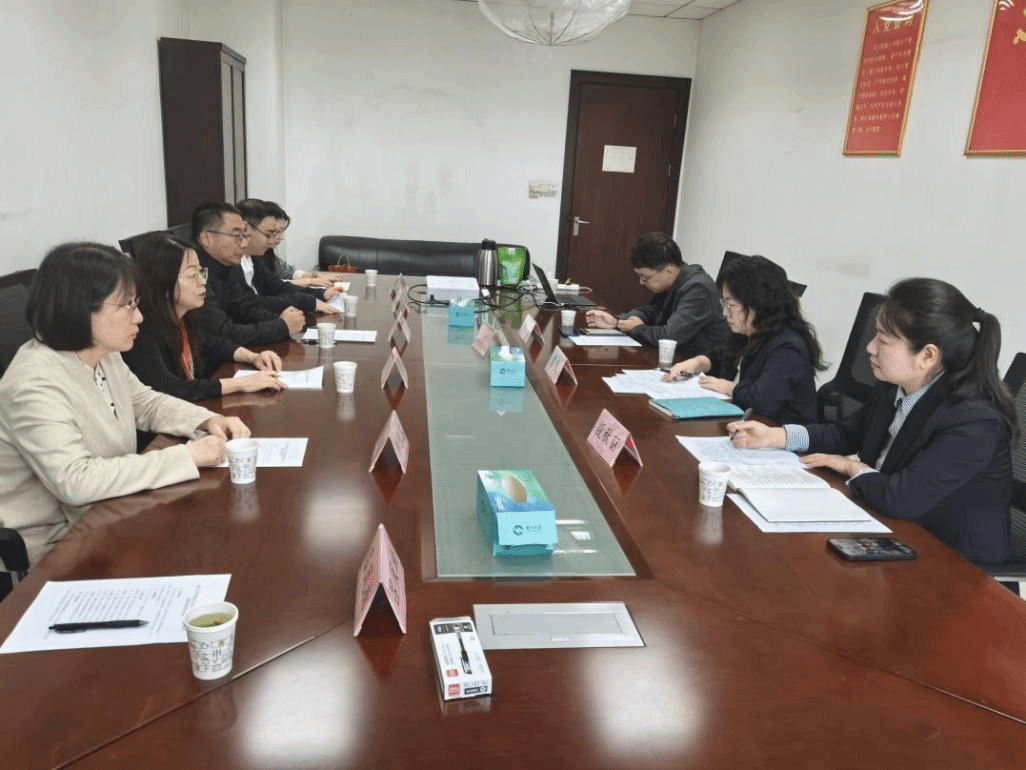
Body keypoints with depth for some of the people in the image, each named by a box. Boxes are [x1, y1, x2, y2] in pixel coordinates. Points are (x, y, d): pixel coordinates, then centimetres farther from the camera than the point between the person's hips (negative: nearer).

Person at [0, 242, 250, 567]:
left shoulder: (103, 355, -1)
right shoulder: (35, 384, -28)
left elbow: (148, 403, 14)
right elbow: (75, 481, -36)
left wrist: (208, 421, -6)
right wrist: (186, 457, -33)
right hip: (57, 544, -8)